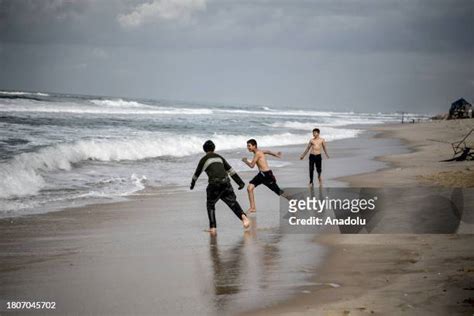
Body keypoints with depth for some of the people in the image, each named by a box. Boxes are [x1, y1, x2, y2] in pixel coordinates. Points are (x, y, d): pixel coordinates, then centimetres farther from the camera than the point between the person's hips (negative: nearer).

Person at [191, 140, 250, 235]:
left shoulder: (204, 159, 9)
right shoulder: (219, 157, 21)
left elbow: (197, 173, 17)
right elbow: (230, 170, 20)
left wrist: (192, 184, 35)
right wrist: (240, 182, 21)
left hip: (214, 184, -3)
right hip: (225, 182, 3)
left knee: (210, 205, 15)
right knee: (232, 202, 8)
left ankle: (213, 227, 8)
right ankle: (243, 216, -20)